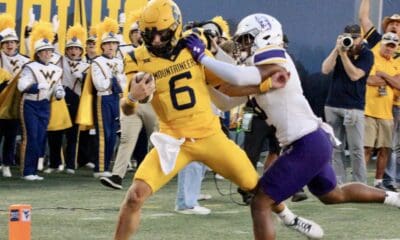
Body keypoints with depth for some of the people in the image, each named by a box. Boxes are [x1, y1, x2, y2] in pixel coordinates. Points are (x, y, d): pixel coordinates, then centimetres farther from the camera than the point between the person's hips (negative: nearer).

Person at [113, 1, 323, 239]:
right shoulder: (140, 60, -9)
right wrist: (133, 97, -34)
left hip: (210, 135, 2)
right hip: (173, 140, -2)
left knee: (255, 185, 10)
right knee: (136, 195, -20)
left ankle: (289, 217, 40)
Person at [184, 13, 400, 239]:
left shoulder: (276, 66, -18)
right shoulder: (262, 70, 11)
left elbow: (239, 77, -37)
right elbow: (230, 100, 13)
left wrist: (202, 57, -28)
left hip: (306, 147, -11)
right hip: (314, 143, 11)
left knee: (260, 204, -7)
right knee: (334, 195, 32)